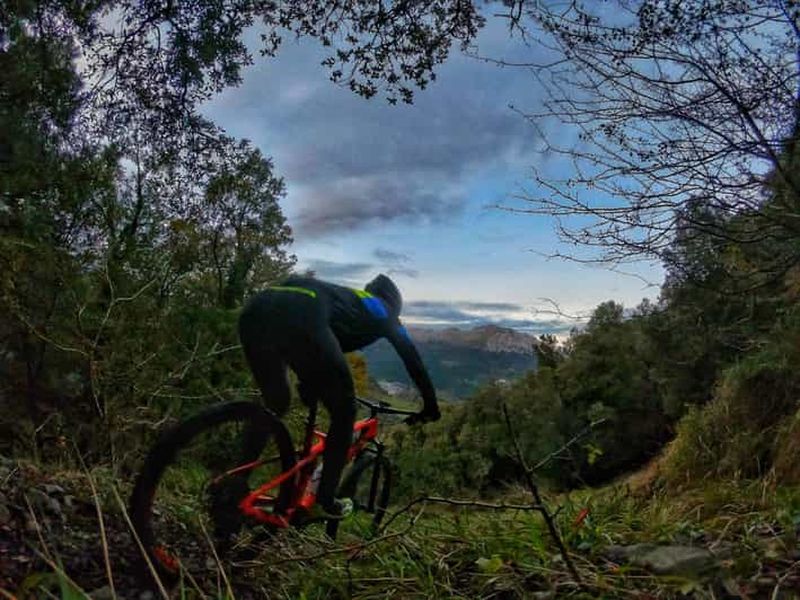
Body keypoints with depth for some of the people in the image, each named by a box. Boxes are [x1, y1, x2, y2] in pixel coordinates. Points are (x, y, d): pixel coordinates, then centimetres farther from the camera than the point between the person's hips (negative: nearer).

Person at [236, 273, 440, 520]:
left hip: (254, 311, 7)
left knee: (274, 406, 28)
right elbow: (412, 359, 32)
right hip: (299, 320, -7)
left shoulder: (345, 298, 43)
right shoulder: (382, 311, 30)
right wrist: (431, 407, 42)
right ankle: (325, 502, 19)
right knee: (344, 412, 14)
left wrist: (309, 386, 63)